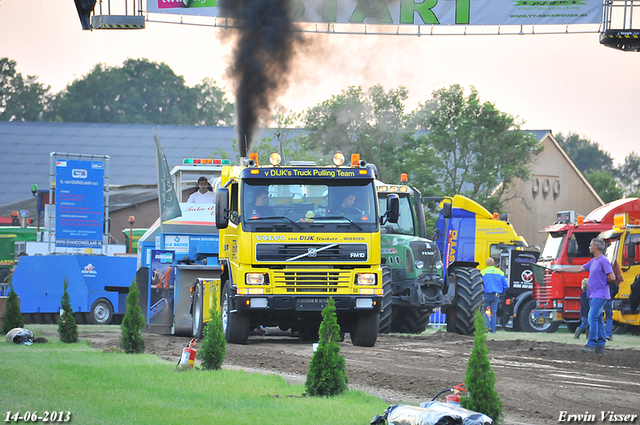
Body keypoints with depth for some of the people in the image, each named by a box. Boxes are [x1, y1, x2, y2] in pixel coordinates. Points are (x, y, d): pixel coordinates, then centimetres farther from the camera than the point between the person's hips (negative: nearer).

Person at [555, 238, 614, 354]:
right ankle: (600, 346, 9)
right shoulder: (593, 261, 18)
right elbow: (580, 269, 25)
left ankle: (591, 345, -13)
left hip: (599, 295, -9)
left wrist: (602, 282, 2)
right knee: (598, 320, 8)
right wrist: (562, 270, 27)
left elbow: (612, 277, -16)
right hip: (593, 295, 9)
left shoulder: (604, 261, -11)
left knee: (593, 318, -14)